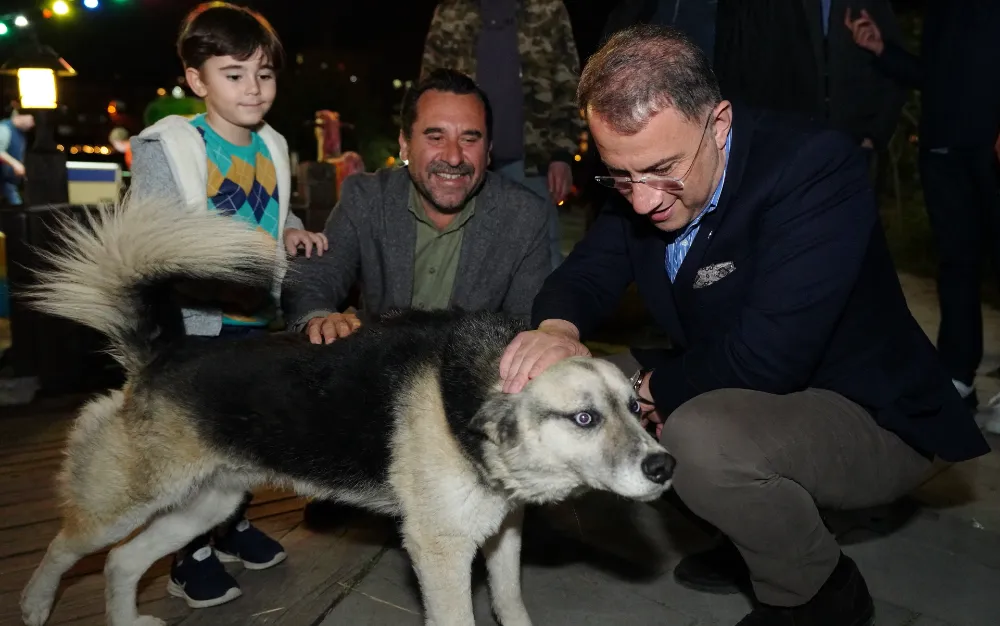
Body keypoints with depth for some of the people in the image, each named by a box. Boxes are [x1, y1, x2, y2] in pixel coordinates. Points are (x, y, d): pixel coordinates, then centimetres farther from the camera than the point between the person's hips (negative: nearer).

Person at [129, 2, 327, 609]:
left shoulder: (274, 147, 6)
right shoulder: (166, 148, -12)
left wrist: (294, 233, 0)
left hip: (257, 319, 6)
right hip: (192, 326, -6)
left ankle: (236, 525, 38)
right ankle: (192, 556, 21)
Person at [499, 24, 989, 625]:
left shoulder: (818, 166, -28)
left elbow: (765, 358, -33)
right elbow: (587, 272, -4)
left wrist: (649, 391, -18)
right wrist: (557, 328, -28)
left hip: (873, 417, -7)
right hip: (742, 396, 7)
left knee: (701, 437, -33)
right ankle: (758, 536, 15)